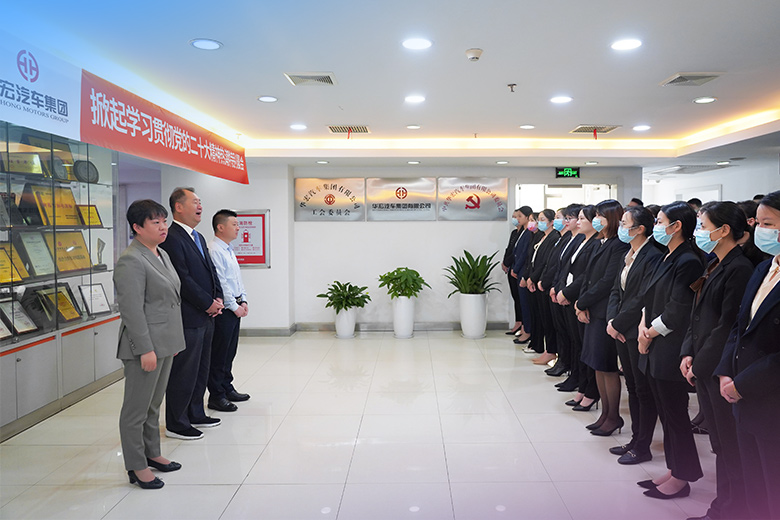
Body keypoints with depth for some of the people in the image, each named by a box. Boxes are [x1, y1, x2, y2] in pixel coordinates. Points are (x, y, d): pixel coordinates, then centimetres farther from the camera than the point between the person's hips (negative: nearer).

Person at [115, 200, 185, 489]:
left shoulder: (161, 254, 13)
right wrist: (145, 349, -22)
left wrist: (174, 341, 20)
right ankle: (136, 467, 15)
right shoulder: (131, 261, -16)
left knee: (154, 404, 20)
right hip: (146, 345, -9)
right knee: (137, 409, 4)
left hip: (165, 343, 9)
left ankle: (152, 453, 33)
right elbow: (132, 310, -20)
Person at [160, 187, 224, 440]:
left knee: (201, 369, 18)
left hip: (206, 317, 10)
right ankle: (175, 424, 13)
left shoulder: (198, 237, 16)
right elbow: (183, 279, -20)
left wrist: (218, 298, 4)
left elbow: (210, 270, 19)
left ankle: (196, 414, 31)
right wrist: (208, 304, -14)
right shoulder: (172, 238, -15)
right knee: (184, 372, 0)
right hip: (188, 318, -10)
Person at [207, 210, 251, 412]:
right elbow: (221, 282, -18)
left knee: (230, 351, 17)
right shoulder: (214, 250, -15)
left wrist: (243, 301, 9)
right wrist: (234, 306, -14)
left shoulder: (229, 250, 16)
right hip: (224, 309, -9)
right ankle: (216, 396, 6)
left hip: (235, 307, 10)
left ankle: (227, 388, 28)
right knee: (219, 354, -2)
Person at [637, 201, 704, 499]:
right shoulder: (667, 259, 13)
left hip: (671, 350, -9)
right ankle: (673, 471, 28)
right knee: (665, 412, 16)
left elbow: (677, 312, -19)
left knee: (675, 414, 2)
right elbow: (651, 299, 15)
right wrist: (643, 325, -1)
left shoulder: (688, 261, -16)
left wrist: (651, 333, -9)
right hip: (655, 349, 9)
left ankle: (681, 478, 16)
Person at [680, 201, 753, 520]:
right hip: (702, 368, 9)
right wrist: (688, 354, 5)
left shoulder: (739, 269, -16)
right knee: (719, 443, 16)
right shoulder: (715, 267, 13)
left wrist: (700, 364, -11)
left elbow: (727, 326, -18)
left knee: (730, 445, 4)